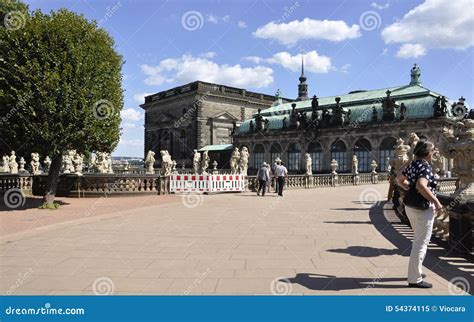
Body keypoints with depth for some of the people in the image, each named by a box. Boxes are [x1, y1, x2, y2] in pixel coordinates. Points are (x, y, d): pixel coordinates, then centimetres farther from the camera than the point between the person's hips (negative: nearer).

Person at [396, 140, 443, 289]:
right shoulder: (425, 167, -18)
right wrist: (436, 201, -25)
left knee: (418, 240, 23)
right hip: (423, 208, -9)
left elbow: (399, 179, 21)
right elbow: (421, 185, -34)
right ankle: (415, 279, 5)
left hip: (411, 206, 9)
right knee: (421, 243, -1)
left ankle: (415, 271, 35)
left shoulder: (412, 165, 8)